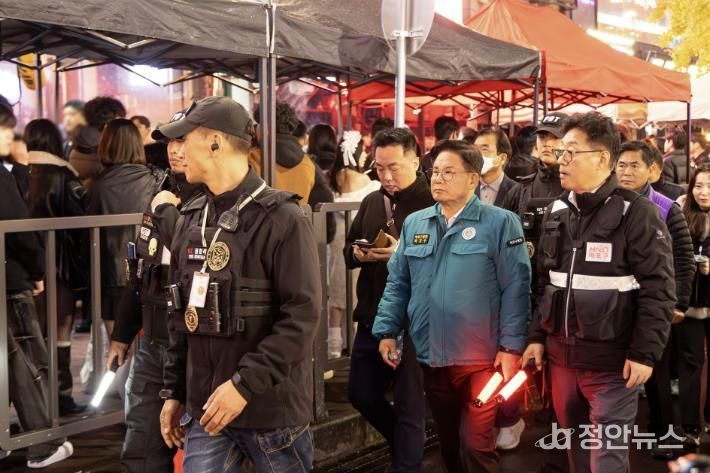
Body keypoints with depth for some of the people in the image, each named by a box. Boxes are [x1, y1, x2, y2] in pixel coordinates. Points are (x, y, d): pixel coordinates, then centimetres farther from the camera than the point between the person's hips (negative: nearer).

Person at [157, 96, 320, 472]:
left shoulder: (281, 218, -11)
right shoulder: (191, 219, 8)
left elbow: (301, 317, -17)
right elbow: (181, 315, 14)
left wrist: (245, 383, -20)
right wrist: (174, 391, 13)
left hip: (271, 406, -5)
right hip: (204, 406, 5)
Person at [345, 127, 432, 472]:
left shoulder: (435, 204, -10)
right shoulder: (371, 202, 10)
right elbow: (348, 249, 16)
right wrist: (358, 253, -7)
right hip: (372, 318, 7)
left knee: (409, 406, 4)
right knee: (361, 394, 17)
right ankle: (407, 443, 40)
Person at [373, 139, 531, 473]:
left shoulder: (500, 223, -6)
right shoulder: (414, 224, 9)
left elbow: (515, 289, -10)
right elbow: (397, 283, 12)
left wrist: (511, 347, -14)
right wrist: (386, 331, 3)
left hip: (480, 358, -5)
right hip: (430, 357, 5)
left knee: (476, 445, -2)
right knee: (448, 443, 17)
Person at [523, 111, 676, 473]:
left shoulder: (636, 212, -10)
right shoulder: (556, 212, 10)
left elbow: (658, 290, -12)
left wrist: (645, 353, -15)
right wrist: (536, 335, 11)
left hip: (611, 361, -6)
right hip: (561, 355, 6)